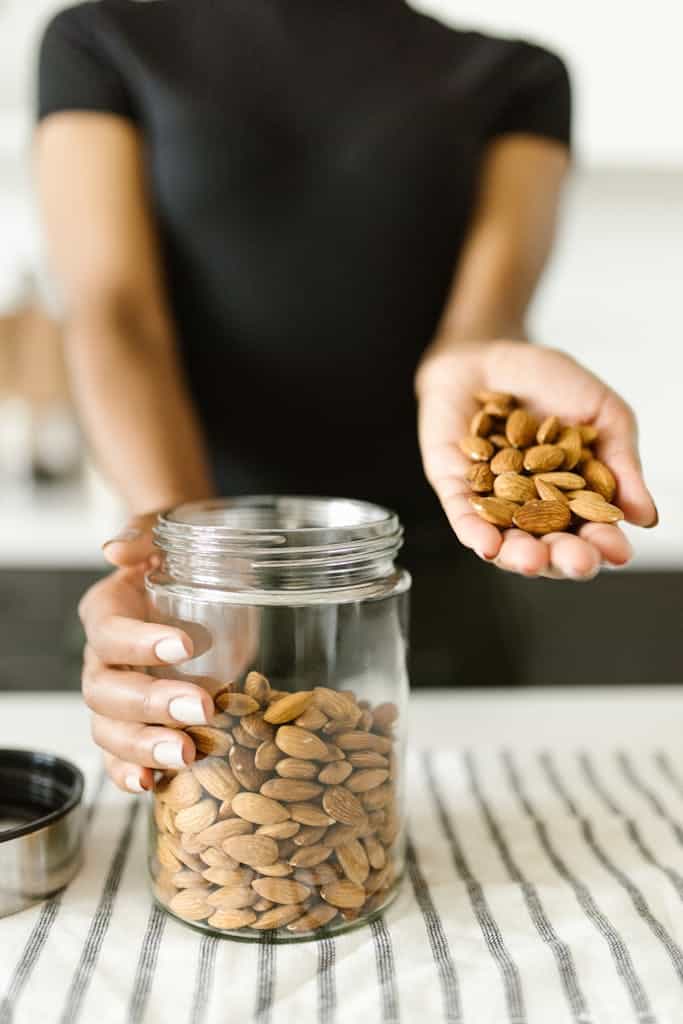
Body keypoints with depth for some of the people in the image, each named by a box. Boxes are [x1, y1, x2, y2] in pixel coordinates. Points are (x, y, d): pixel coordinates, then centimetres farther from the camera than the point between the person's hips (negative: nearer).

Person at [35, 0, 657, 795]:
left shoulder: (516, 76, 5)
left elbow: (491, 302, -11)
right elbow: (112, 314, -12)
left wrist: (464, 369, -35)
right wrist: (180, 523, -31)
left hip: (437, 581, 1)